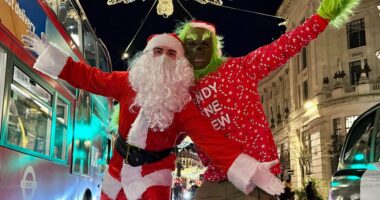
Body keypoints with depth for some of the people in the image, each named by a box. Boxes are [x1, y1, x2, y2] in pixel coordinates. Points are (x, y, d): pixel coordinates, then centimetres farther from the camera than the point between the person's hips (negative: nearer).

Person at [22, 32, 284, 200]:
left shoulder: (183, 104, -14)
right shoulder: (129, 83, -6)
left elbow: (212, 140, -22)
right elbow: (89, 77, 2)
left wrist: (250, 169, -34)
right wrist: (50, 52, 2)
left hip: (154, 172, -3)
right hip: (119, 167, 4)